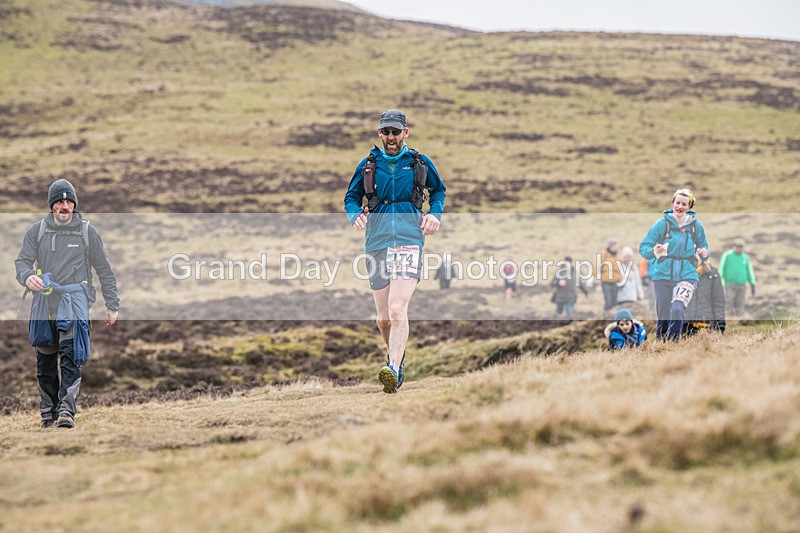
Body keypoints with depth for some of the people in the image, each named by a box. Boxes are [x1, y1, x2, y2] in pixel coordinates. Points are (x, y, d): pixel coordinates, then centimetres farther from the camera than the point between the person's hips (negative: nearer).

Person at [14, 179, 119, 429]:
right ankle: (48, 413, 16)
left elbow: (104, 271, 11)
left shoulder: (87, 231, 7)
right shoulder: (37, 231, 10)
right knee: (45, 362, 7)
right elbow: (22, 261, 5)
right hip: (43, 303, 3)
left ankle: (66, 411, -24)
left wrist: (112, 306, 7)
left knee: (71, 357, -17)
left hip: (75, 302, -2)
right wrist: (27, 277, -19)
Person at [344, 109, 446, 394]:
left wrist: (435, 214, 6)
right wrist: (355, 216, -2)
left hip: (409, 241, -3)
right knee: (384, 318, 7)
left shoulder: (421, 163, 8)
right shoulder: (368, 165, 10)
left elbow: (439, 190, 25)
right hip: (377, 243, 3)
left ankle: (394, 370, -31)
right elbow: (351, 197, 20)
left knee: (397, 309, -22)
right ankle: (397, 353, 37)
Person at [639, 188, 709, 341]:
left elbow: (703, 248, 17)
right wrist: (654, 251, -22)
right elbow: (643, 248, 0)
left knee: (677, 309, -25)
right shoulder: (662, 224, 0)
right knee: (663, 317, -2)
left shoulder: (696, 225, 5)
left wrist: (704, 254, -7)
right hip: (663, 275, 0)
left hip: (687, 275, 0)